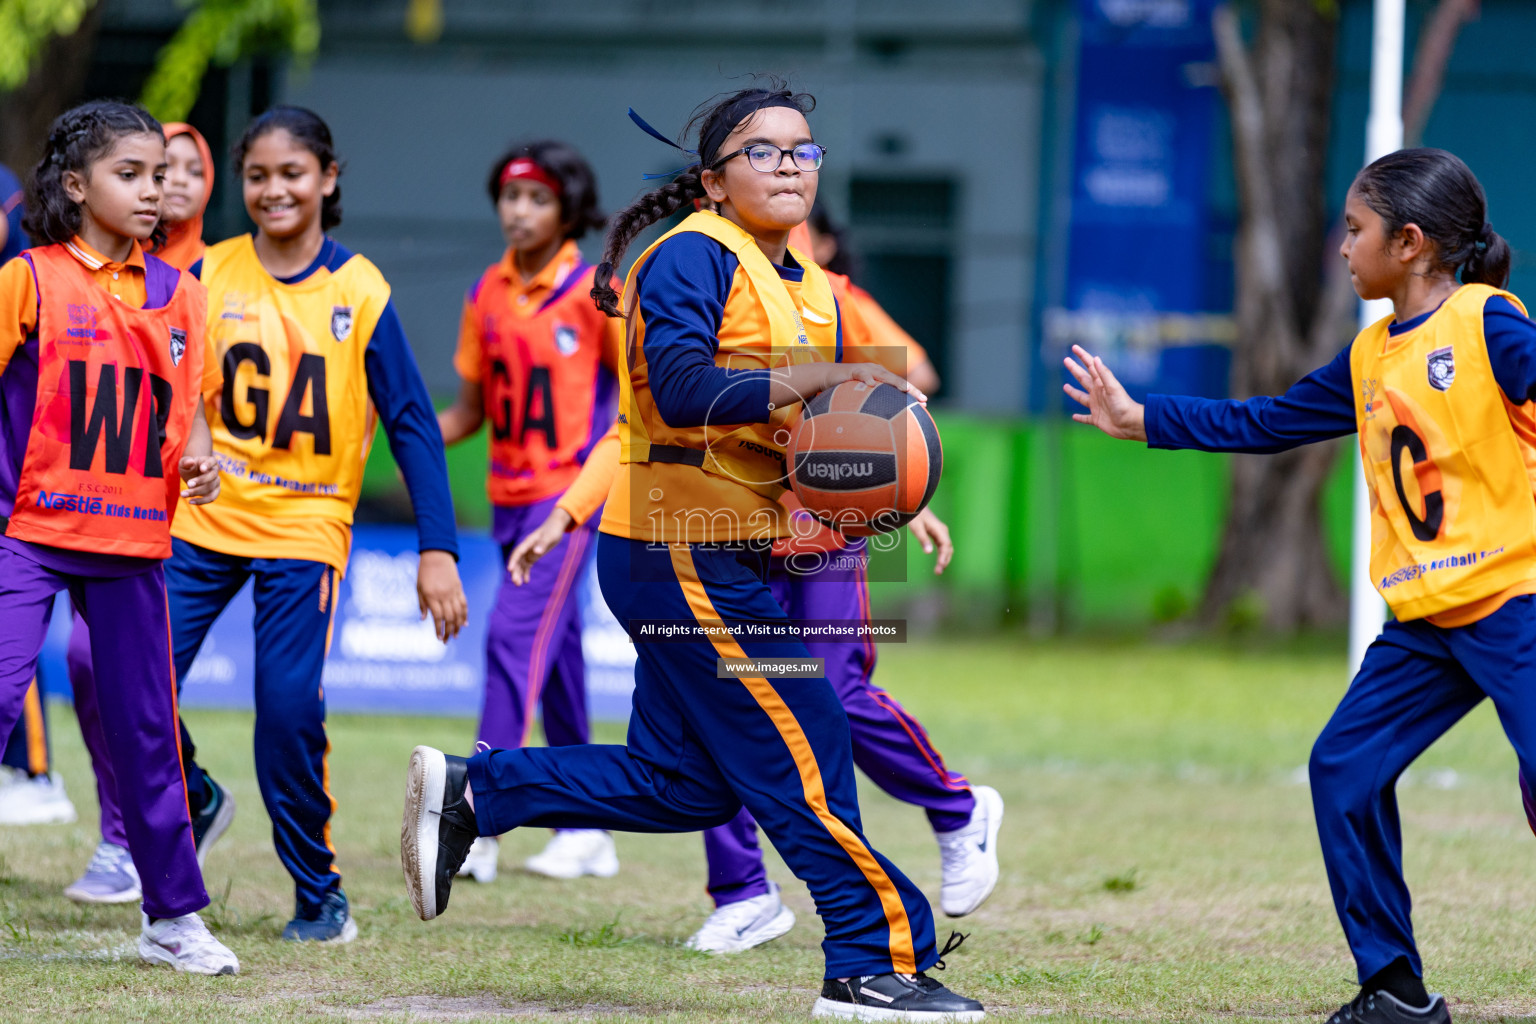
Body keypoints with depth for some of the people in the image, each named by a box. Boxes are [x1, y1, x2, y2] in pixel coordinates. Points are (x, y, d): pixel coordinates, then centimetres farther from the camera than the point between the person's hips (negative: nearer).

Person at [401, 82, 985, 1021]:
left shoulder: (808, 284, 16)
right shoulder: (695, 257, -12)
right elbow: (681, 390, -26)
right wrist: (819, 378, -28)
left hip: (727, 562, 10)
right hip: (685, 558, -10)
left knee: (685, 784, 12)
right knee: (802, 751, -6)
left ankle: (470, 792, 21)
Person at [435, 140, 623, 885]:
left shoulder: (593, 292, -8)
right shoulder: (488, 293, 8)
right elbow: (472, 409, 14)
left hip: (570, 493, -6)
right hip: (509, 492, 6)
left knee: (516, 636, -17)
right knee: (553, 652, 11)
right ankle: (587, 830, 19)